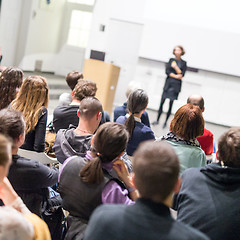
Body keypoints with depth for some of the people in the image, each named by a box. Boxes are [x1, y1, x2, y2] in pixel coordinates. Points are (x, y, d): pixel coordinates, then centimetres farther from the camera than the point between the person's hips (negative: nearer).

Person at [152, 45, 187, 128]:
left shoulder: (183, 63, 6)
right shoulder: (171, 60, 9)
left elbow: (182, 74, -3)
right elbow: (167, 71, 0)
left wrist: (175, 67, -13)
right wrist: (176, 76, -10)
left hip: (176, 84, -1)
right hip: (168, 82, 1)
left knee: (171, 103, -1)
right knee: (162, 102, -3)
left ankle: (166, 122, 5)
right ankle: (157, 120, 4)